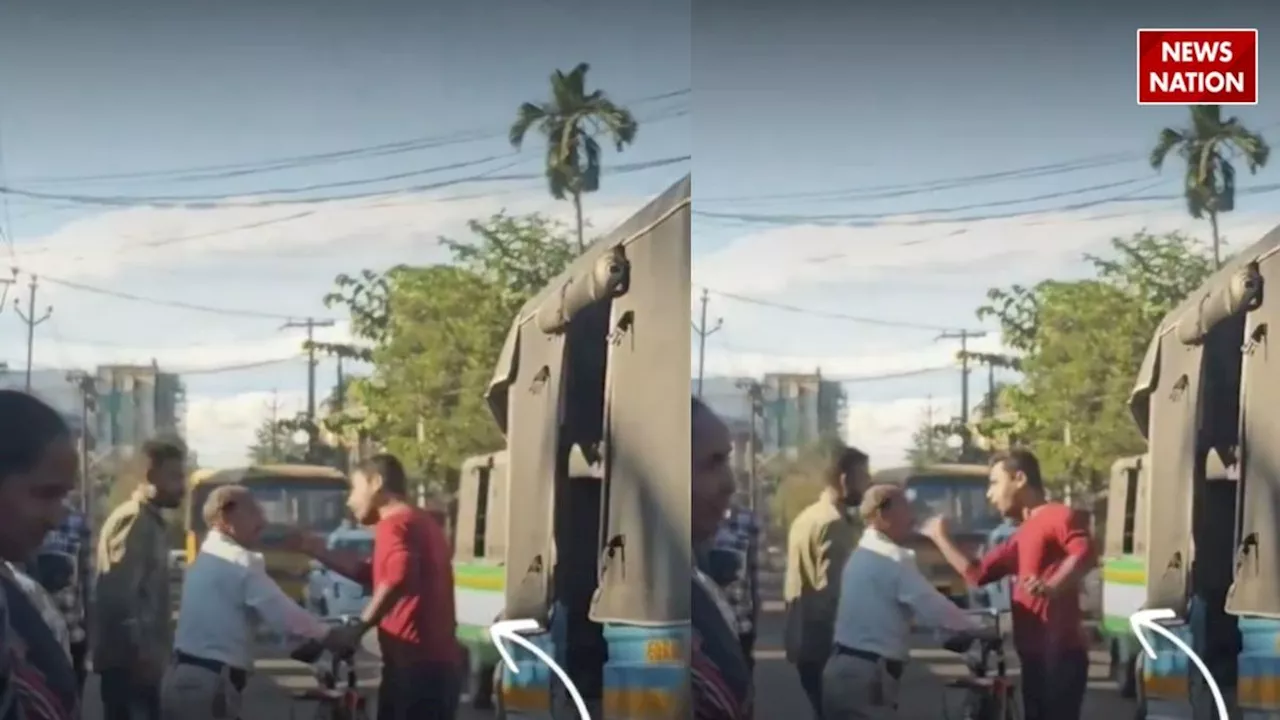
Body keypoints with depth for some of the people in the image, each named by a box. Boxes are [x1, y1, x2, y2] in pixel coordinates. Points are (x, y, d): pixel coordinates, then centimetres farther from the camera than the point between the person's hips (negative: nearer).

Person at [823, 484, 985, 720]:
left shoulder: (863, 554, 17)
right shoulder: (892, 558, -13)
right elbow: (933, 608, -15)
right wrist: (978, 629, 0)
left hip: (844, 669, 10)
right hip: (868, 674, -10)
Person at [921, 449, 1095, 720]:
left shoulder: (1059, 516, -8)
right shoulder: (1021, 536, 23)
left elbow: (1084, 553, -28)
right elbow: (978, 573, 28)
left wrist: (1052, 588, -44)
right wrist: (940, 537, 31)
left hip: (1060, 654, -10)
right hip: (1035, 656, 10)